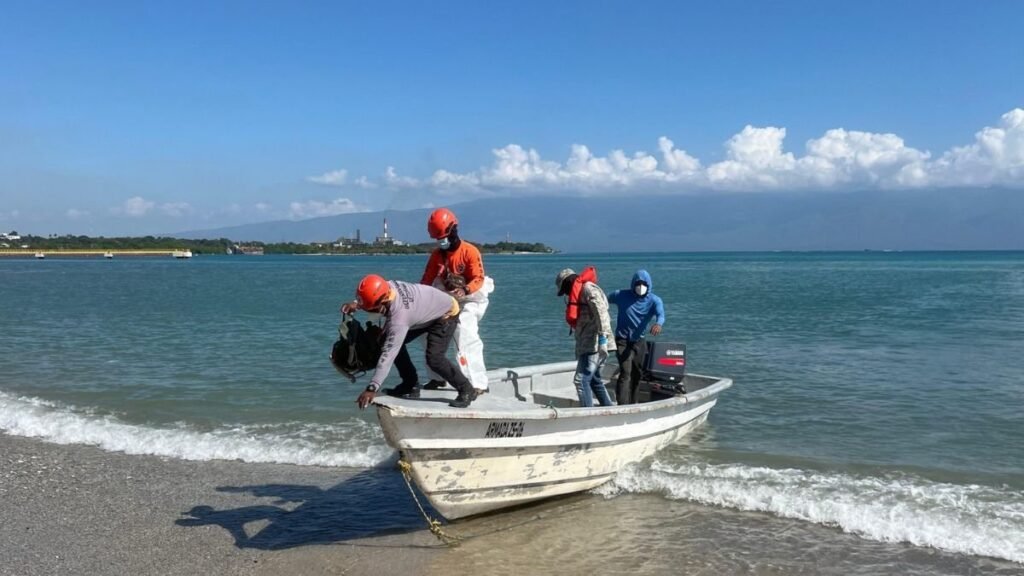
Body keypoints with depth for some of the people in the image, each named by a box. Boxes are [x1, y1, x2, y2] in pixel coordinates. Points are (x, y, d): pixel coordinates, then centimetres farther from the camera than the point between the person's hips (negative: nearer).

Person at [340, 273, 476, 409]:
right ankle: (411, 385, 11)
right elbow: (370, 296, 3)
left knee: (434, 358, -24)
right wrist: (356, 304, -18)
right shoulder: (389, 286, -24)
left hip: (446, 315, -9)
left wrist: (372, 388, -42)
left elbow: (388, 354, -43)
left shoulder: (399, 318, -42)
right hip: (425, 312, 9)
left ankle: (466, 390, -1)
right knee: (389, 342, 1)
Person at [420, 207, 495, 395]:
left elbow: (478, 279, -21)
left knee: (464, 333, -26)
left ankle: (478, 384, -24)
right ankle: (437, 378, 19)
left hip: (470, 300, -7)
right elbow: (427, 279, 1)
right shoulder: (436, 254, 2)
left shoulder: (469, 251, -16)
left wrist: (465, 290, -40)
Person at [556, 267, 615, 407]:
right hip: (588, 346, 10)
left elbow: (601, 312, -20)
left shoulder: (588, 289, -7)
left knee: (581, 380, -13)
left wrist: (602, 338, -28)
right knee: (594, 380, 17)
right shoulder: (582, 292, 24)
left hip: (594, 346, -10)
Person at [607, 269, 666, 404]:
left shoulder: (654, 300, -7)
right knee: (625, 372, -18)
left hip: (639, 341, 4)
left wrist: (658, 323, -50)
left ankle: (632, 405, 31)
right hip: (622, 340, -4)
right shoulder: (621, 295, -9)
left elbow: (661, 314, -28)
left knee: (637, 374, 14)